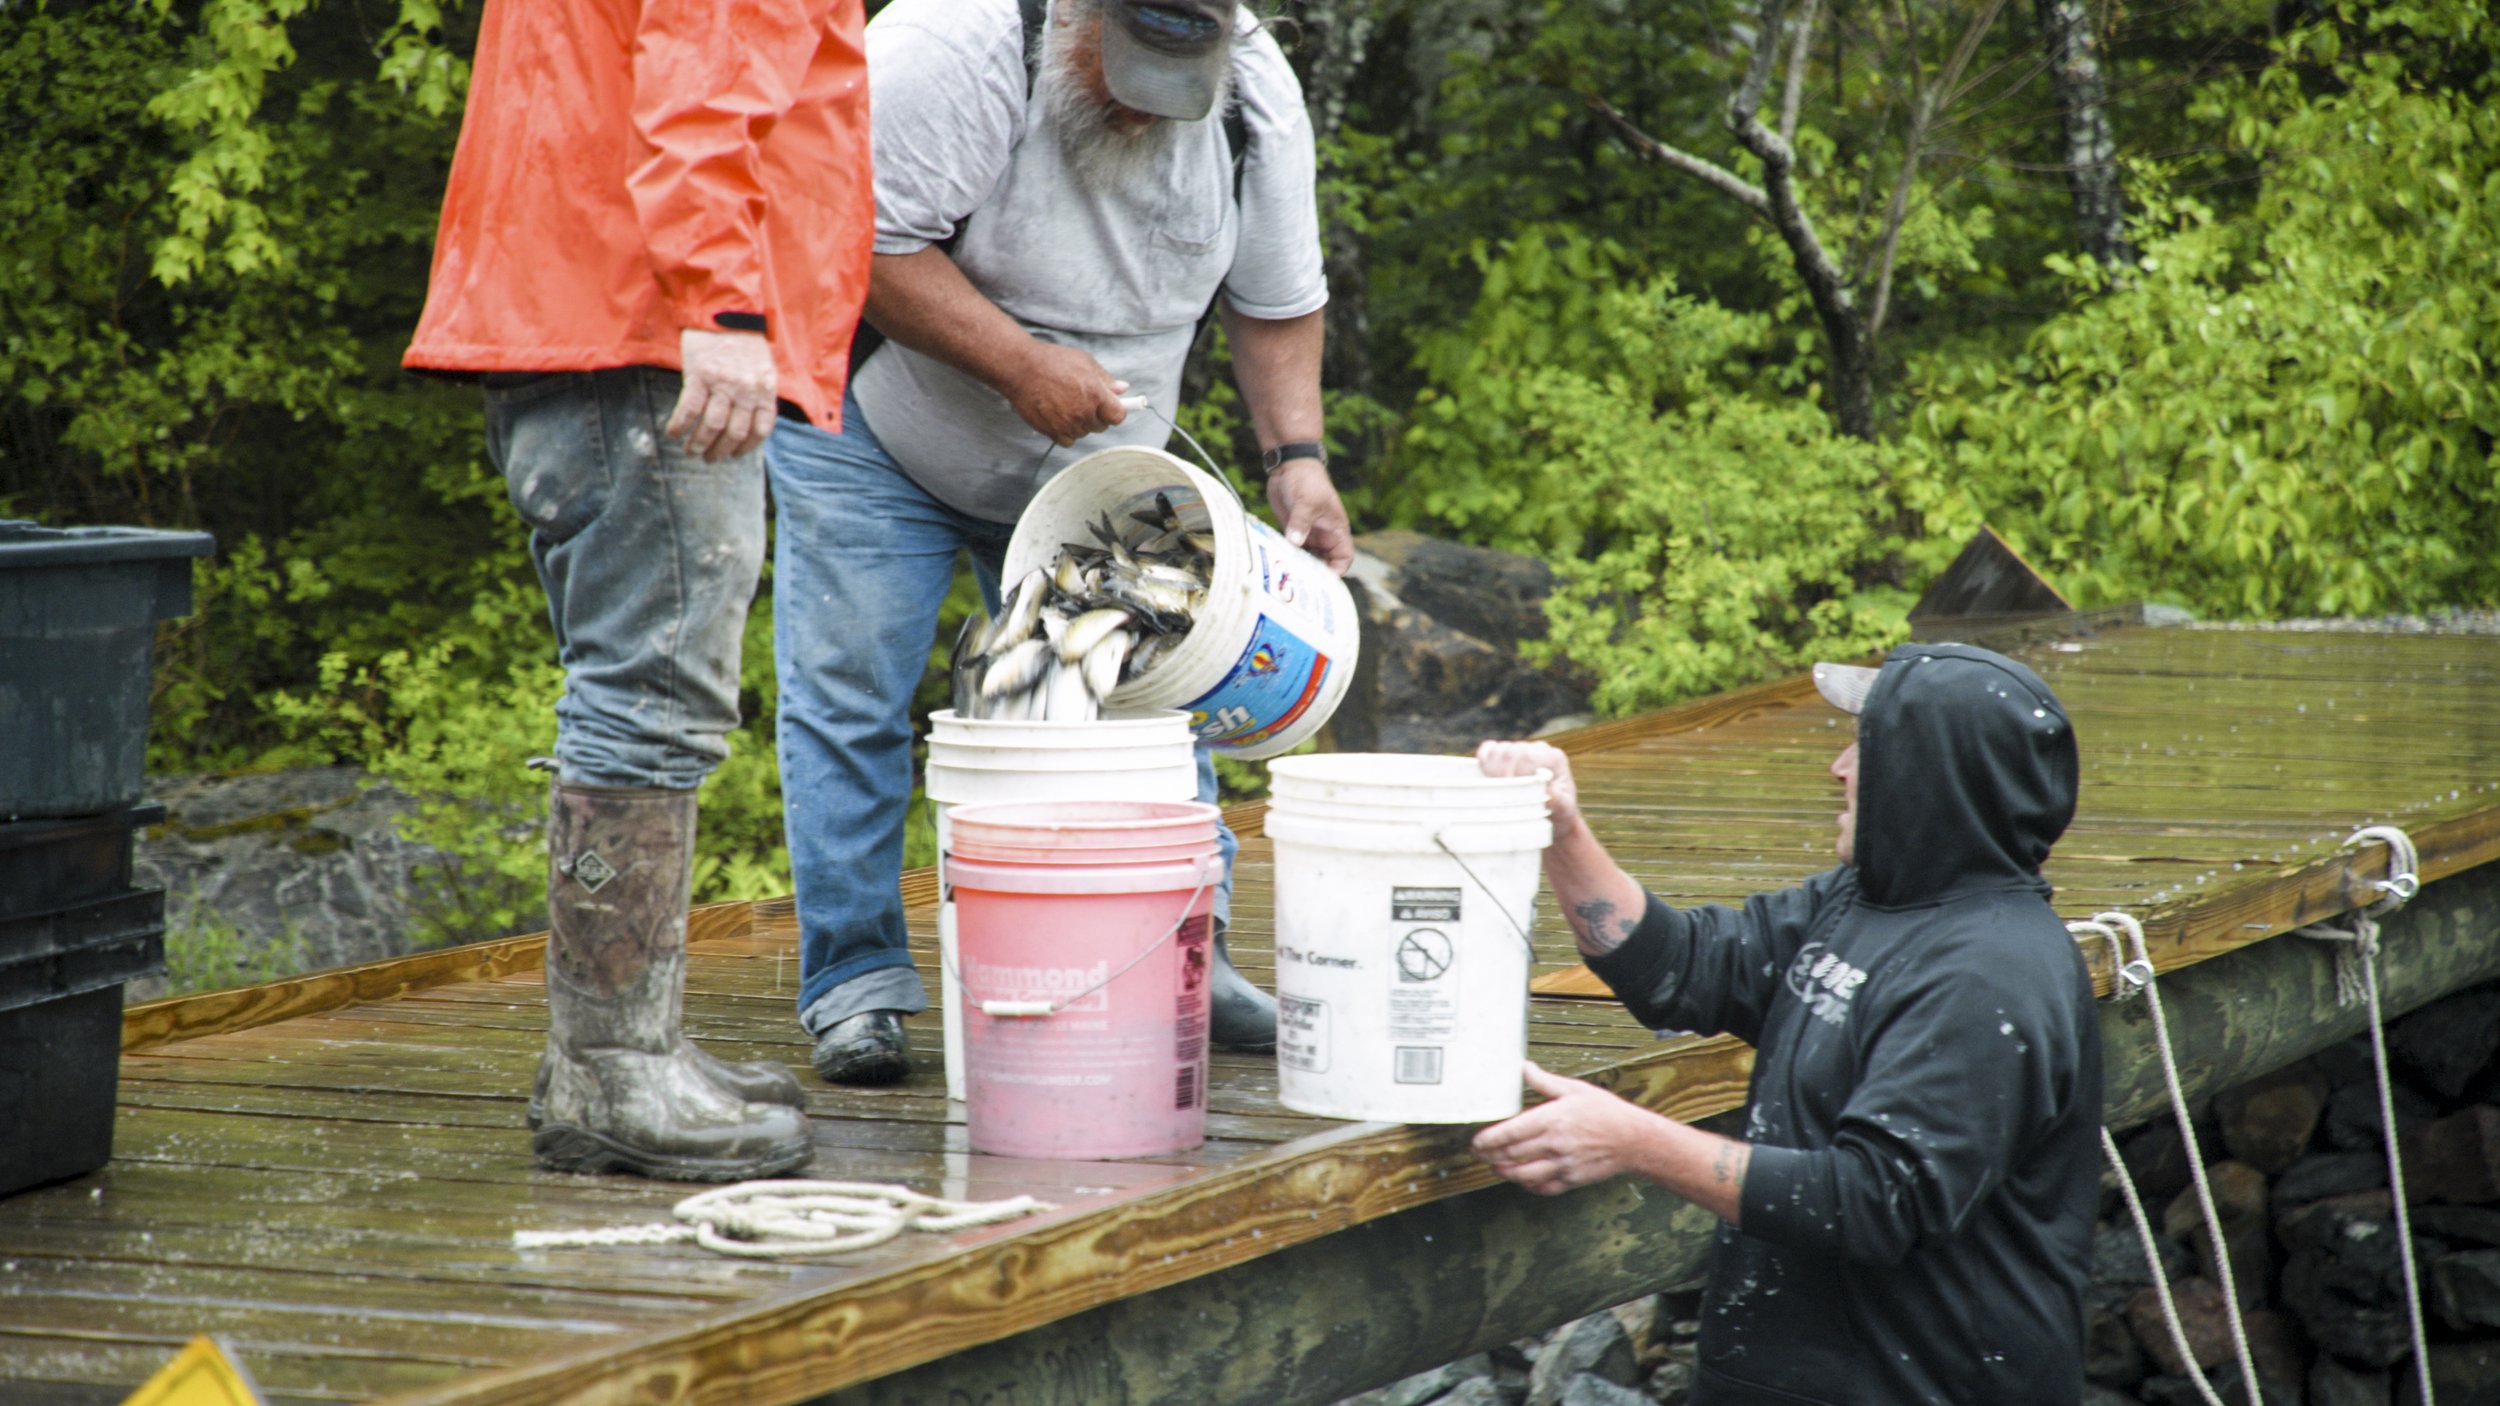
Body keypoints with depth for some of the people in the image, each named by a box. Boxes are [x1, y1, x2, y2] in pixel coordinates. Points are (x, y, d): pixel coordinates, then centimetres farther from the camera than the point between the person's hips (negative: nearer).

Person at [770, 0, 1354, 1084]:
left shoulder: (1258, 101, -12)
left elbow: (1278, 300, 0)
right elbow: (866, 244, -29)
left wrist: (1297, 454, -11)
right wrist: (1022, 364, -33)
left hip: (1082, 467, 4)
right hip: (876, 445, -4)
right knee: (850, 698, -9)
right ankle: (855, 983, -1)